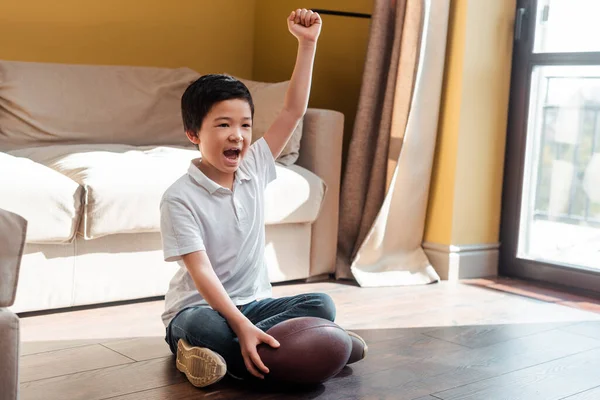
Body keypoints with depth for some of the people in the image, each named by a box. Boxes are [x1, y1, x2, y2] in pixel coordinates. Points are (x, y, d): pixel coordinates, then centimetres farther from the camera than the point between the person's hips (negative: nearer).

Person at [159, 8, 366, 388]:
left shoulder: (254, 168, 2)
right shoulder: (180, 198, -15)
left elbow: (293, 110, 3)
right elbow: (201, 272, -23)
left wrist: (307, 43, -3)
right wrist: (242, 326, -35)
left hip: (252, 303, 6)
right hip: (200, 308, -6)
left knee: (322, 305, -20)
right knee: (204, 327, -40)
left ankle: (225, 354, -21)